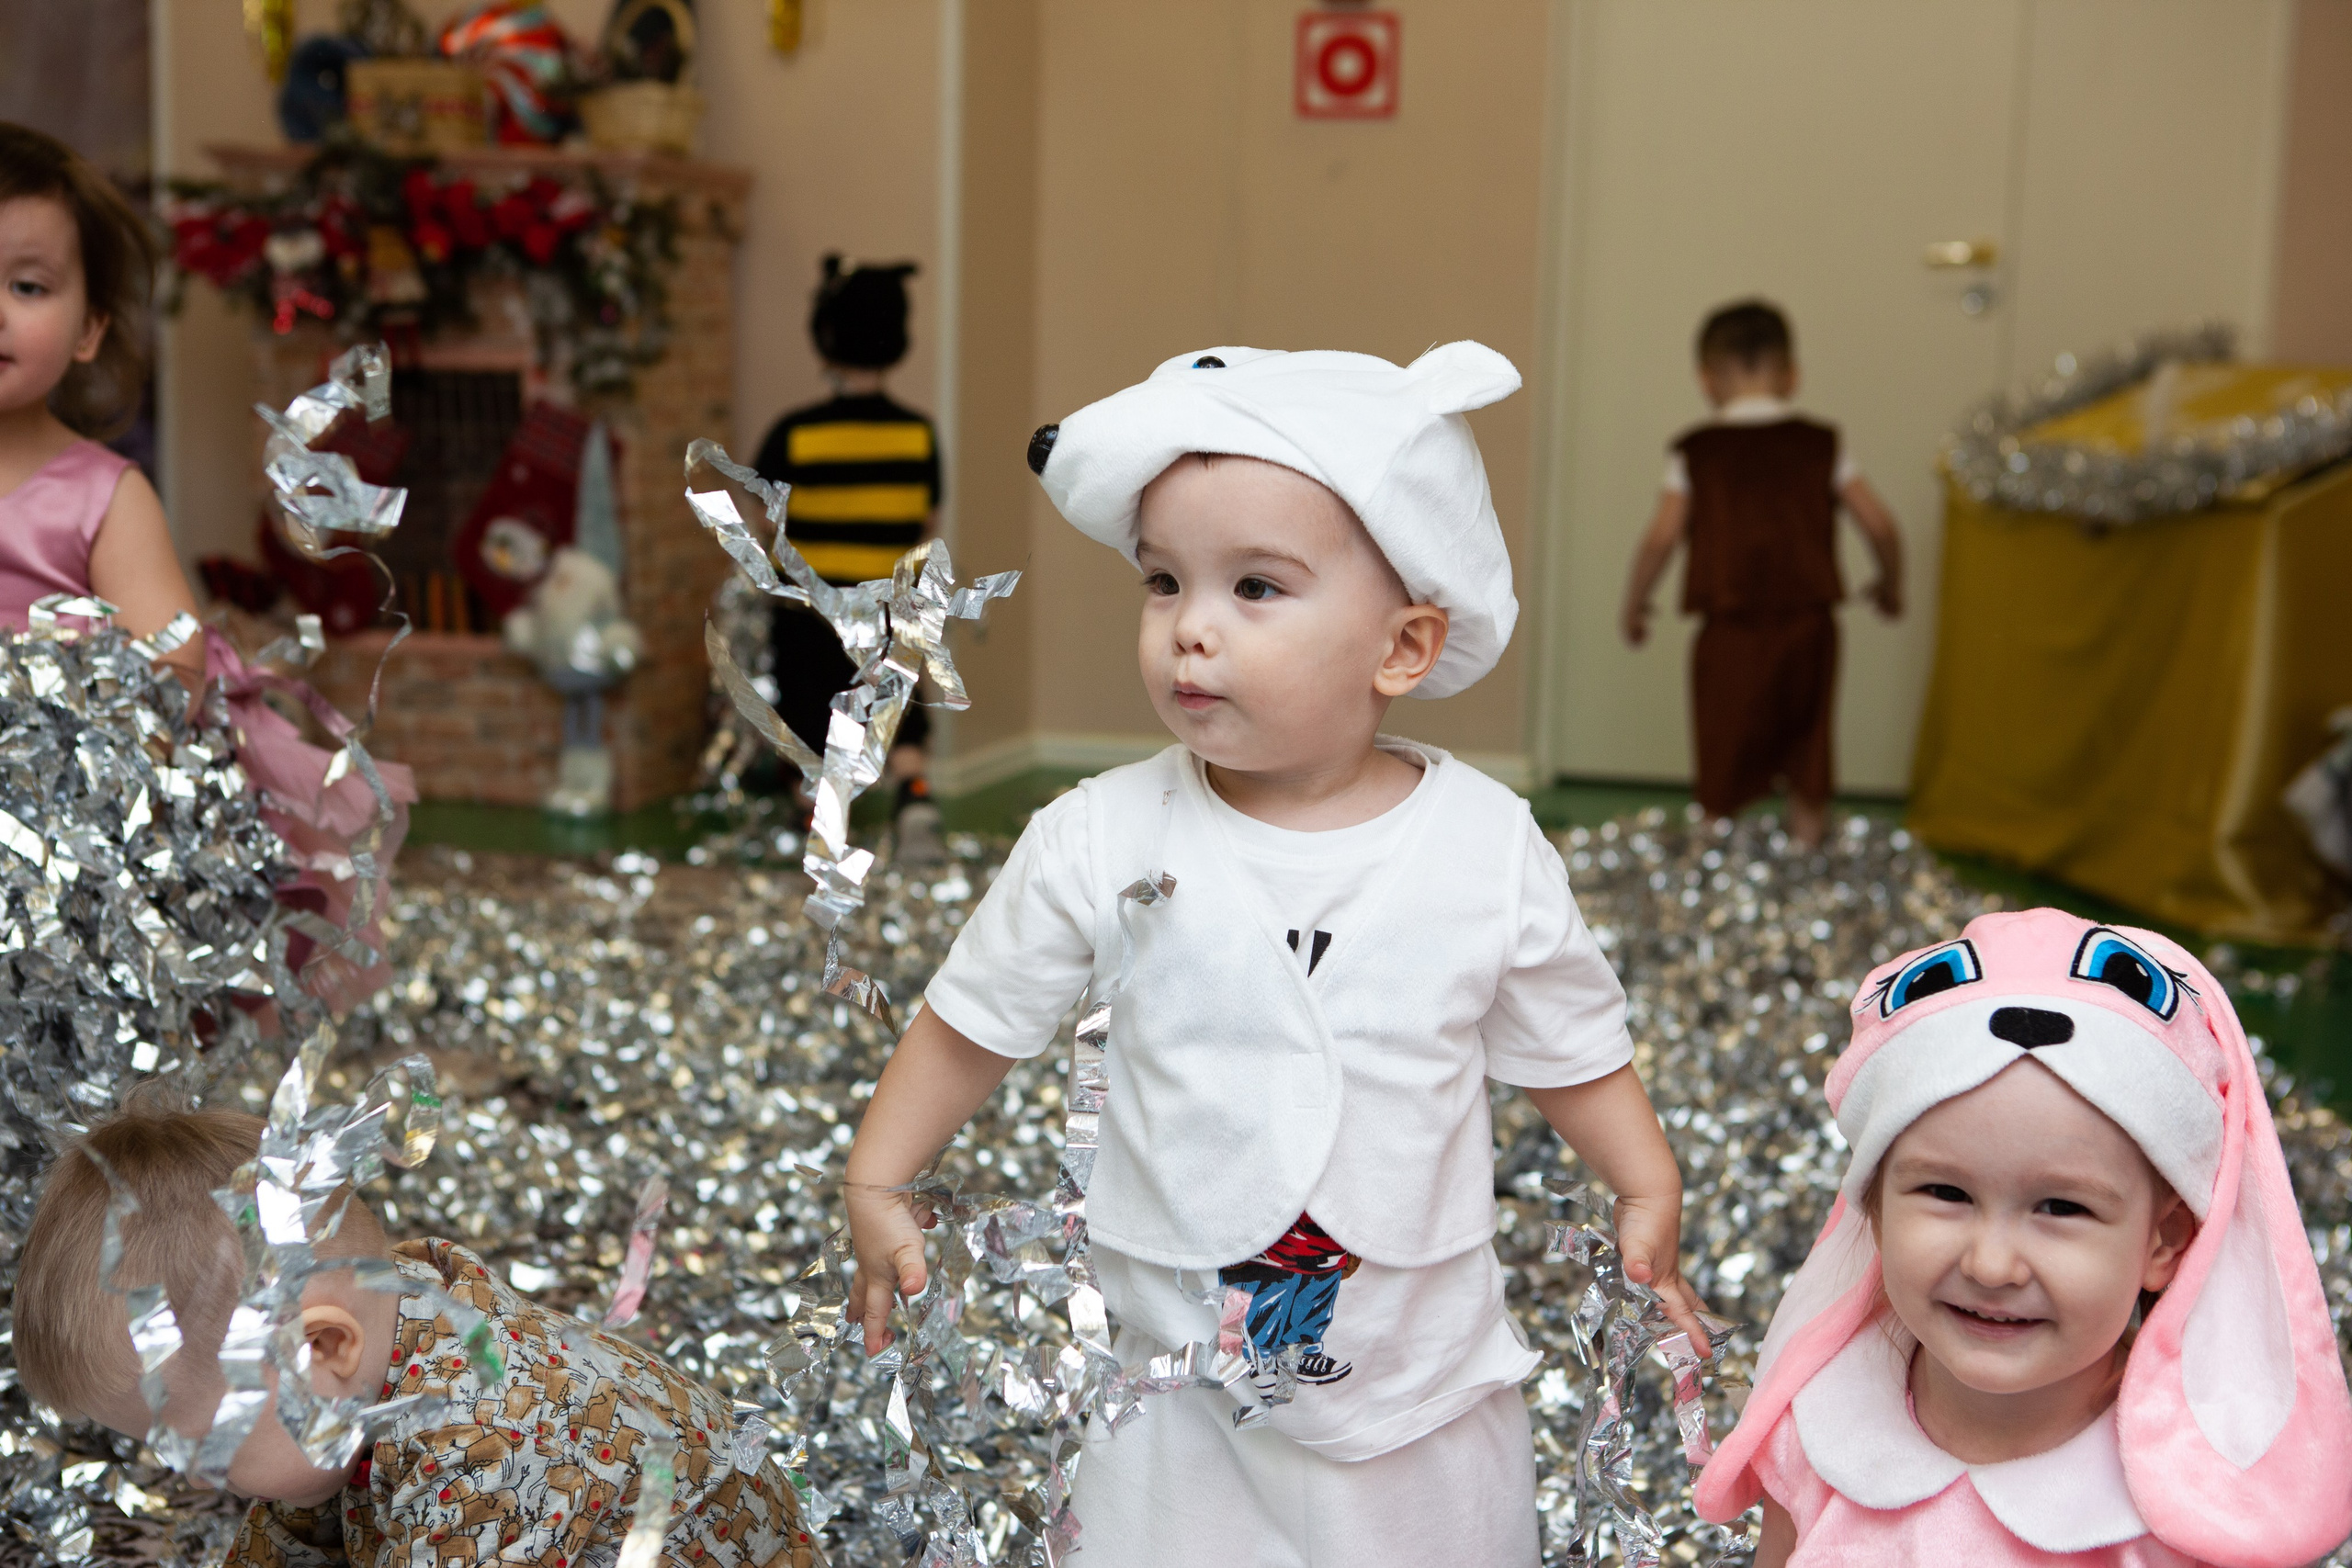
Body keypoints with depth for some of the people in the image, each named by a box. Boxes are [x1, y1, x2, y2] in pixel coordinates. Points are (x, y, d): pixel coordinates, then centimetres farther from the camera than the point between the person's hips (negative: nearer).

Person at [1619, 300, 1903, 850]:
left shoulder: (1695, 452, 2)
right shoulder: (1821, 445, 6)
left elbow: (1661, 538, -5)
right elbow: (1879, 524, 4)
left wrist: (1633, 604, 10)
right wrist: (1890, 586, 22)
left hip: (1730, 633, -2)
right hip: (1808, 625, 2)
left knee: (1723, 787, 5)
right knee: (1808, 772, 15)